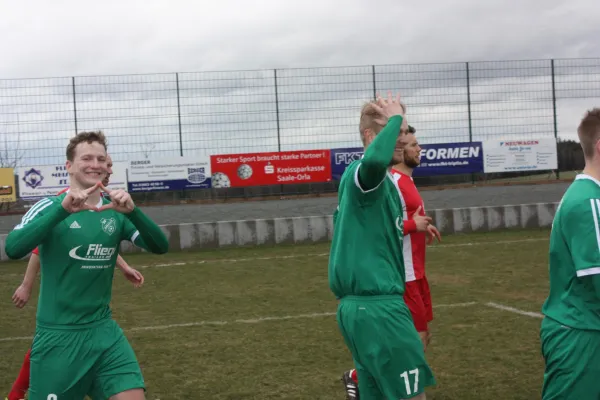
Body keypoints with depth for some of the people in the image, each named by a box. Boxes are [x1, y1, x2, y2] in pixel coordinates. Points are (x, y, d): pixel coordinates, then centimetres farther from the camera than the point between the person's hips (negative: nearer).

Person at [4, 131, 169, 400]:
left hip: (105, 331, 3)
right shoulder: (51, 206, -7)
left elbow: (160, 247, -8)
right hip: (58, 335, -3)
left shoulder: (115, 212, 4)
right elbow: (12, 248, -24)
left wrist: (132, 211, -25)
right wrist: (62, 209, -34)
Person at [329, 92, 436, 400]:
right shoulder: (362, 174, -13)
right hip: (376, 306, -10)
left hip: (358, 305, 10)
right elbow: (375, 158, -38)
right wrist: (395, 118, -23)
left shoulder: (376, 181, 18)